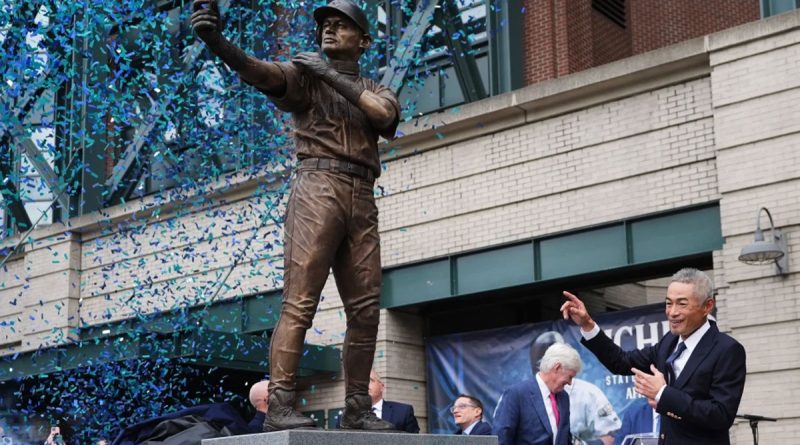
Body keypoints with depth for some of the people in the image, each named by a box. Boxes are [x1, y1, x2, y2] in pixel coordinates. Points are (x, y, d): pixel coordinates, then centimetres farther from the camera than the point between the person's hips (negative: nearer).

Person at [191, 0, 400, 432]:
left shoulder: (376, 92, 22)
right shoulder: (304, 74, 11)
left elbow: (385, 115, -2)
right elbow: (260, 72, -10)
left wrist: (331, 75, -5)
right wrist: (216, 40, -28)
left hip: (362, 202, 5)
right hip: (317, 189, -5)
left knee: (365, 310, 1)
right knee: (299, 302, -14)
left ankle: (356, 409, 6)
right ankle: (280, 406, -18)